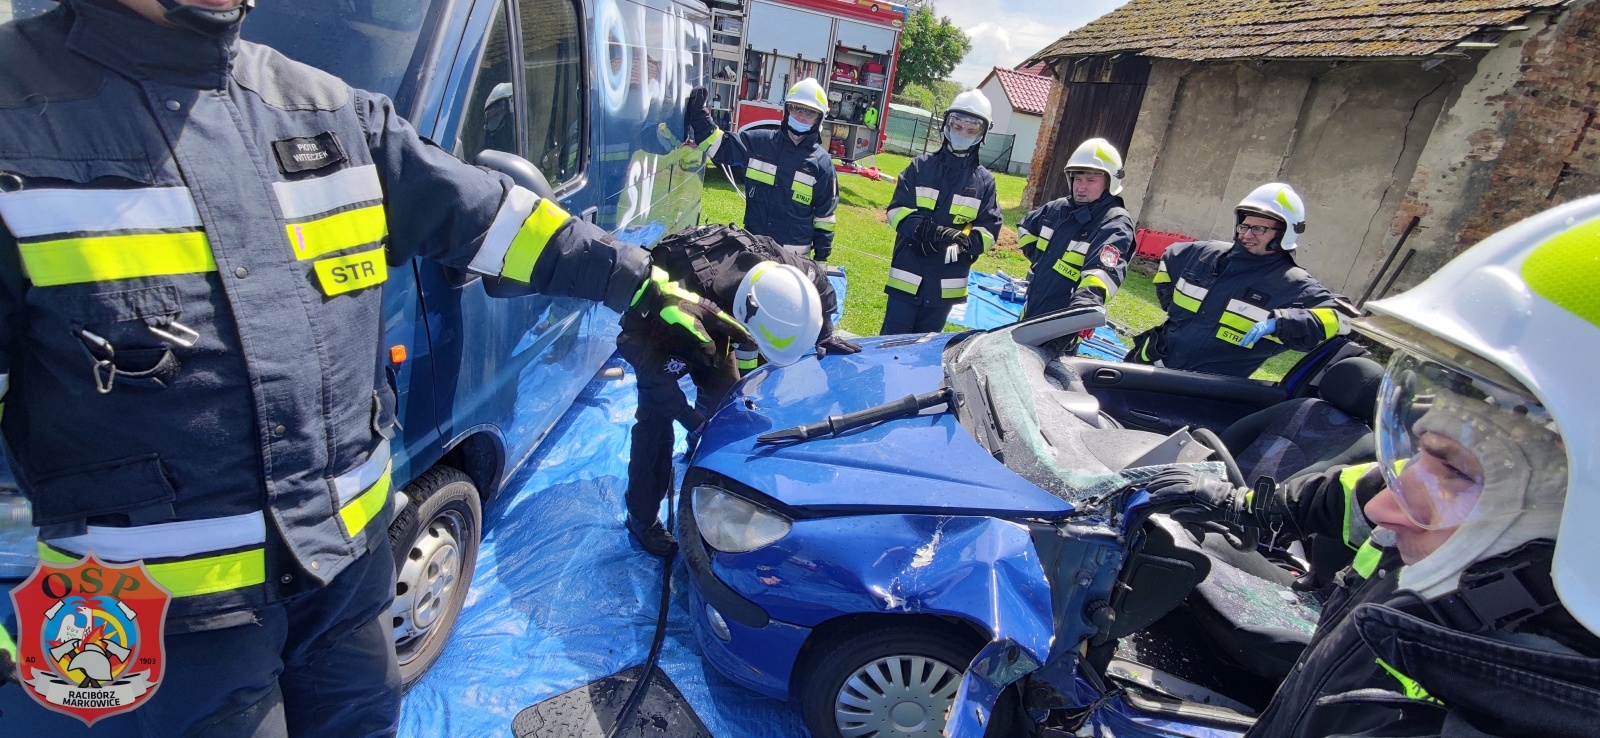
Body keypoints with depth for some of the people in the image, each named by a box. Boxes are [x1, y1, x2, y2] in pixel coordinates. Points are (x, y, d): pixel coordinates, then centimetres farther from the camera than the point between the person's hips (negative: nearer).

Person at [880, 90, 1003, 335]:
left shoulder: (984, 180, 4)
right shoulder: (921, 166, 2)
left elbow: (989, 230, 1)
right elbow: (896, 210, -4)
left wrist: (963, 241, -21)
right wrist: (926, 230, -22)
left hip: (946, 283, 2)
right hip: (907, 276, -1)